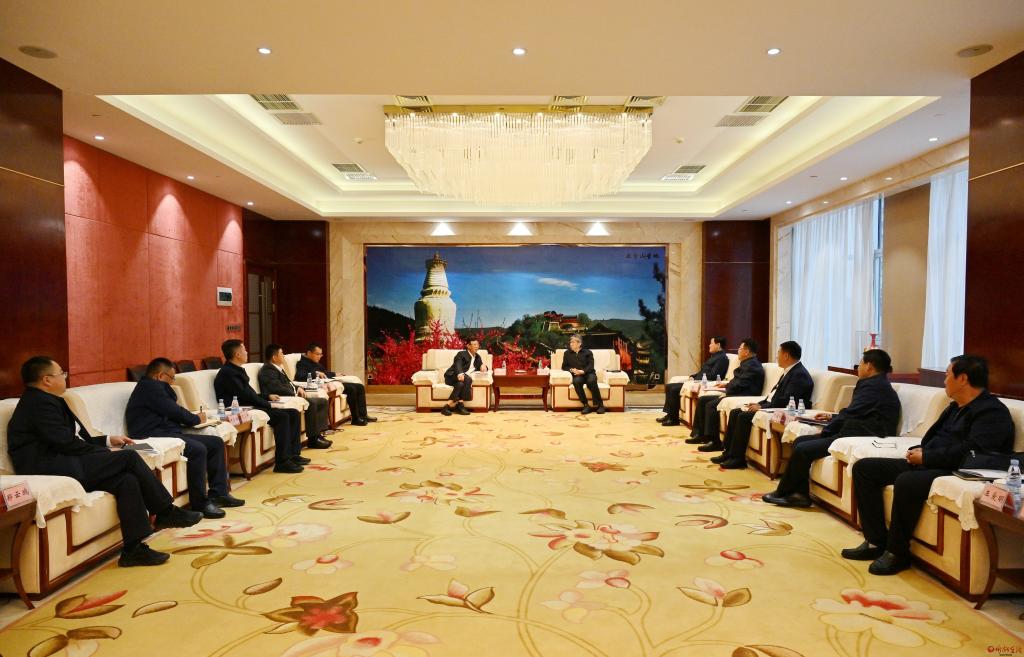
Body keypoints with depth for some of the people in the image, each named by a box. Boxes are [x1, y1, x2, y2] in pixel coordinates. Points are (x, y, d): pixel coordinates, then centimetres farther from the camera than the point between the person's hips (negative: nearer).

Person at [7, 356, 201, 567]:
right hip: (53, 470, -9)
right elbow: (66, 443, -17)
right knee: (129, 457, -17)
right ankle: (166, 512, -6)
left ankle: (134, 549, -15)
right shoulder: (40, 402, -11)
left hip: (66, 465, 9)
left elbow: (76, 439, 22)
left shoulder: (43, 400, 21)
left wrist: (108, 440, 15)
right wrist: (105, 452, -7)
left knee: (127, 479, -13)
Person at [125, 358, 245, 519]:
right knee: (198, 449, -32)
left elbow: (172, 408, 20)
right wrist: (197, 419, 3)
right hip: (153, 436, -11)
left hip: (167, 432, 11)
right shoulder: (149, 386, -10)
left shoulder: (153, 386, 24)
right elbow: (174, 411, -10)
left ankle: (218, 493, 3)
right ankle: (200, 503, -23)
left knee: (216, 442, 2)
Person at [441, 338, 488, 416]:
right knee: (468, 379, -34)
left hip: (463, 379, 5)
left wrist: (483, 366, -4)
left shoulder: (477, 357, 21)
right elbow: (457, 365, -17)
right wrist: (460, 374, -40)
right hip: (452, 377, -5)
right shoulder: (461, 354, 0)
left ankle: (447, 405, -36)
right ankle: (460, 405, -32)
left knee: (460, 384, -32)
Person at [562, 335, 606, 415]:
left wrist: (582, 371, -17)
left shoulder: (587, 352, 16)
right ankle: (586, 405, -35)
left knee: (591, 381, -37)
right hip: (577, 375, 1)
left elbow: (590, 366, 3)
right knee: (576, 381, -37)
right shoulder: (567, 353, 23)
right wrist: (571, 370, -5)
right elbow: (564, 366, 17)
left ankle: (600, 405, -31)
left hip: (588, 373, -1)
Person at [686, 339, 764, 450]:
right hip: (736, 394, 11)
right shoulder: (747, 363, 21)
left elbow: (740, 384, -19)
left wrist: (726, 387, -2)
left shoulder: (752, 365, -12)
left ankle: (715, 441, -26)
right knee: (702, 400, 7)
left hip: (744, 396, -11)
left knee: (711, 404, -28)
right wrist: (727, 384, 10)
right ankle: (700, 434, 8)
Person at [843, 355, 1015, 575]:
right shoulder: (955, 407, 22)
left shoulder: (992, 412, -9)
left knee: (906, 482, -38)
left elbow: (971, 452, -22)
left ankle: (897, 553, -17)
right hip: (927, 464, 10)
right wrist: (917, 451, 3)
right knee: (864, 467, 0)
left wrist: (925, 457, -16)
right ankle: (876, 542, -3)